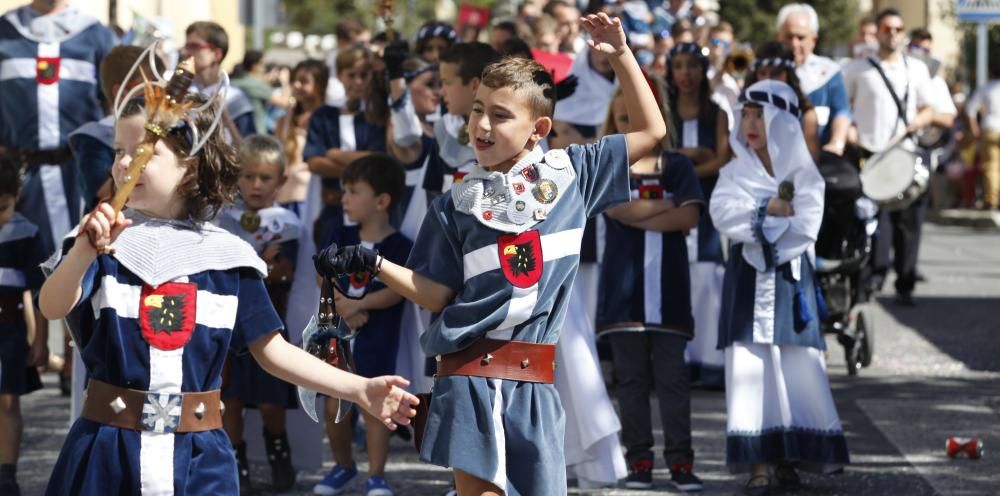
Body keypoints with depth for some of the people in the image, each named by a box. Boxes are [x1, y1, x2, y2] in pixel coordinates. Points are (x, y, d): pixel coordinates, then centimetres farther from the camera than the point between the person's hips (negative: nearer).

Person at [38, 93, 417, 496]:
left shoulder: (226, 256, 3)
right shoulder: (102, 239, -1)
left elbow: (272, 351, 6)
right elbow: (52, 308, -17)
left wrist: (360, 390, -2)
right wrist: (86, 249, -36)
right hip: (107, 450, -1)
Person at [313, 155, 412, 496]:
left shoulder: (399, 246, -7)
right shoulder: (340, 238, 7)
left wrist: (359, 304, -21)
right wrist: (341, 304, -18)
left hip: (378, 342, -4)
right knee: (334, 405, 7)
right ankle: (343, 466, 27)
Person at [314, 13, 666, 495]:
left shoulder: (569, 173, 5)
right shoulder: (456, 205, 4)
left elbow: (650, 131, 10)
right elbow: (438, 293, 5)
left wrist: (621, 54, 3)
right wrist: (373, 263, -7)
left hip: (534, 381, 1)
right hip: (471, 377, -1)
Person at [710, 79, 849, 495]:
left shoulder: (804, 175, 5)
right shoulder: (735, 172, 10)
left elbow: (806, 227, -9)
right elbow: (722, 213, -8)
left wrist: (755, 221, -7)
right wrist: (770, 209, -13)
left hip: (790, 278, -1)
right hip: (747, 279, 1)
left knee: (797, 368, -4)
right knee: (751, 367, -6)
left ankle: (789, 461, 5)